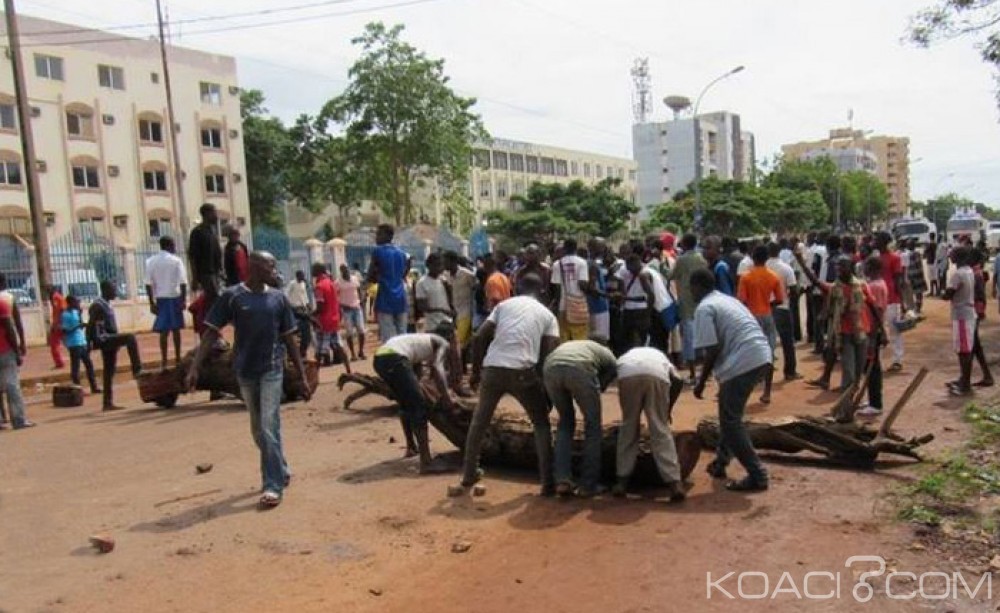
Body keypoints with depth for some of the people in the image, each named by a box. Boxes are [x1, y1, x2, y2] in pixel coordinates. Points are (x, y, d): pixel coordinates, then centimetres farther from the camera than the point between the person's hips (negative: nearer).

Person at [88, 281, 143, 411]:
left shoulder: (107, 305, 19)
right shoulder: (97, 305, -9)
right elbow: (90, 325, -15)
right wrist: (89, 343, -20)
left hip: (110, 340, 10)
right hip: (103, 340, -10)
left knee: (109, 371, 9)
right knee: (130, 338, -28)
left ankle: (108, 403, 13)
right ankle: (137, 370, -29)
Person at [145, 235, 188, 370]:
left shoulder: (151, 261, 2)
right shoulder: (176, 260, -5)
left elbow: (148, 284, -2)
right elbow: (183, 282, -11)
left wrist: (151, 302, 2)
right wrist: (184, 299, -6)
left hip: (160, 298, 1)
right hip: (175, 297, -1)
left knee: (163, 330, 3)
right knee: (176, 329, 10)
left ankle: (164, 361, 0)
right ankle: (178, 359, 18)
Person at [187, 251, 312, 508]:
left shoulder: (278, 298, 3)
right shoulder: (232, 296, -4)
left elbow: (289, 339, 8)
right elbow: (211, 333, -4)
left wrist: (303, 376, 8)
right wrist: (195, 367, -14)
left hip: (272, 370, -1)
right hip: (245, 372, 1)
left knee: (269, 426, -8)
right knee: (258, 429, 13)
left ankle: (273, 485, -3)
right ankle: (280, 471, 31)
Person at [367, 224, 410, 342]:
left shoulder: (378, 251, -5)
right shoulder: (402, 253, 14)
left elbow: (370, 278, -4)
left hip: (385, 299, -6)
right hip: (400, 298, 6)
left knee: (388, 338, -7)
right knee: (402, 336, 9)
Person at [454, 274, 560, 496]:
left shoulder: (504, 304, 20)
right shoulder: (548, 315, 17)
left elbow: (479, 339, 12)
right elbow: (549, 353, 6)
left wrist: (475, 372, 21)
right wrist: (547, 389, 15)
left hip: (492, 367, 2)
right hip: (523, 371, -2)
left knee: (480, 420, 24)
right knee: (541, 424, 18)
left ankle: (469, 474, 33)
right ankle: (548, 483, 13)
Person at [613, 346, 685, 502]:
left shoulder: (625, 357, 44)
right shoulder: (661, 357, 42)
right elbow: (678, 381, 20)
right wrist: (668, 408, 31)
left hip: (628, 374, 0)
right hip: (657, 375, 0)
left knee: (628, 427, 18)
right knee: (661, 430, 9)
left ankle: (622, 480, 20)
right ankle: (674, 483, 1)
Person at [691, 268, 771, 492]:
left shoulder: (704, 308, -3)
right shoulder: (727, 299, 24)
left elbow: (712, 349, -11)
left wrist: (701, 381, 0)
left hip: (742, 362, -9)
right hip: (761, 356, 9)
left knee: (731, 421, 0)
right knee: (729, 413, 23)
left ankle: (757, 475, 0)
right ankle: (720, 462, 34)